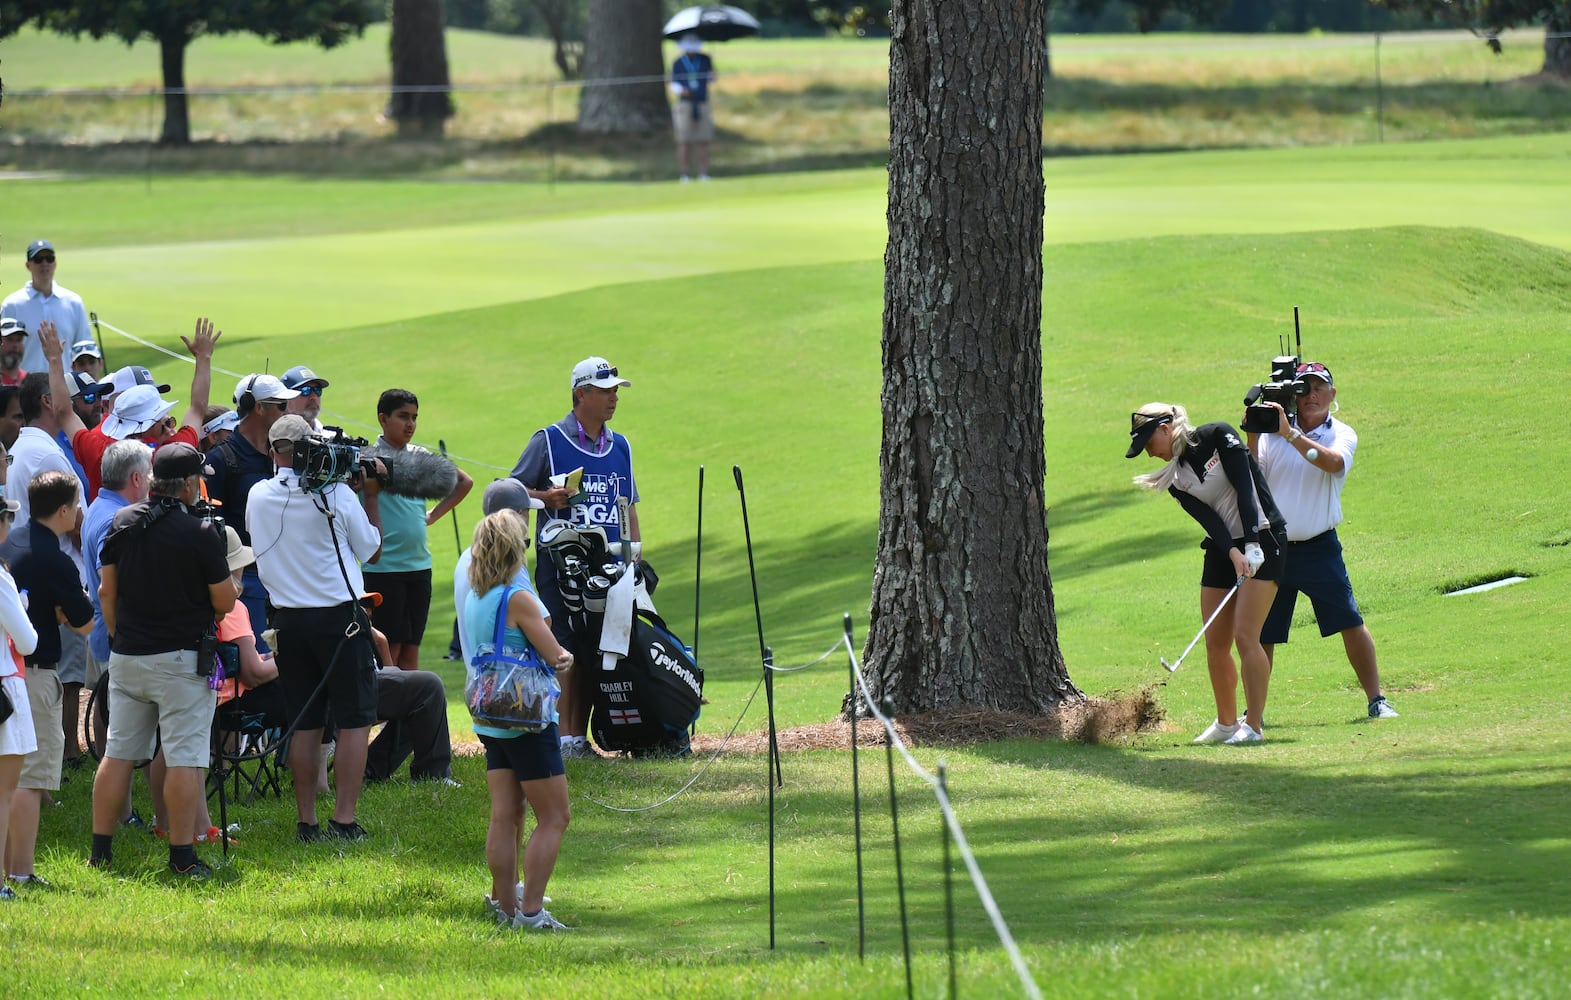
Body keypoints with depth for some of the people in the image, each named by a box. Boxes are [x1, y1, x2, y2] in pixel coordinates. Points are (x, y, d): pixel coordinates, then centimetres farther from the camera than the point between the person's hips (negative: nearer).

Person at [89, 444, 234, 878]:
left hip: (126, 657, 6)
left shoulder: (123, 522, 3)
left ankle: (100, 850, 16)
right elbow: (225, 603, -7)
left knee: (118, 753, 12)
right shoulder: (200, 533, -14)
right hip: (182, 658, -5)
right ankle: (182, 855, -5)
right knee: (184, 758, -3)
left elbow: (106, 591, 10)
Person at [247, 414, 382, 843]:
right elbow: (370, 547, 1)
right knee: (354, 722, 2)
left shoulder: (257, 497, 0)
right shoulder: (335, 494, -10)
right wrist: (371, 496, 10)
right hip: (339, 616, -4)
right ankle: (344, 819, -5)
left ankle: (306, 821, 10)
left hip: (288, 621, 4)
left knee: (305, 724, 10)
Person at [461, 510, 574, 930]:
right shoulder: (518, 600, -18)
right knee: (553, 818, -1)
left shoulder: (473, 600, 7)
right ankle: (531, 909, -8)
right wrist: (563, 656, 8)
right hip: (528, 721, -8)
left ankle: (504, 904, 12)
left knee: (504, 816, 11)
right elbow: (556, 657, -16)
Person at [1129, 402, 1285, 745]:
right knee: (1215, 643, 4)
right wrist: (1233, 553, -24)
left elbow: (1245, 488, -15)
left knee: (1245, 636, -15)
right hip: (1221, 549, 7)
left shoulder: (1218, 437, -8)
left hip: (1261, 539, -7)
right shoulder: (1175, 477, 8)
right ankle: (1226, 723, 17)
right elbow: (1207, 518, -6)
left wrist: (1252, 545, -24)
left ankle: (1253, 726, -14)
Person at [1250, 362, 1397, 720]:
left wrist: (1290, 434, -26)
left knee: (1350, 623, -5)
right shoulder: (1271, 432, 4)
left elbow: (1333, 462, -22)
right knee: (1260, 634, 5)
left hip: (1319, 549, -1)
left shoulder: (1341, 435, 1)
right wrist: (1252, 438, -16)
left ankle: (1376, 700, 4)